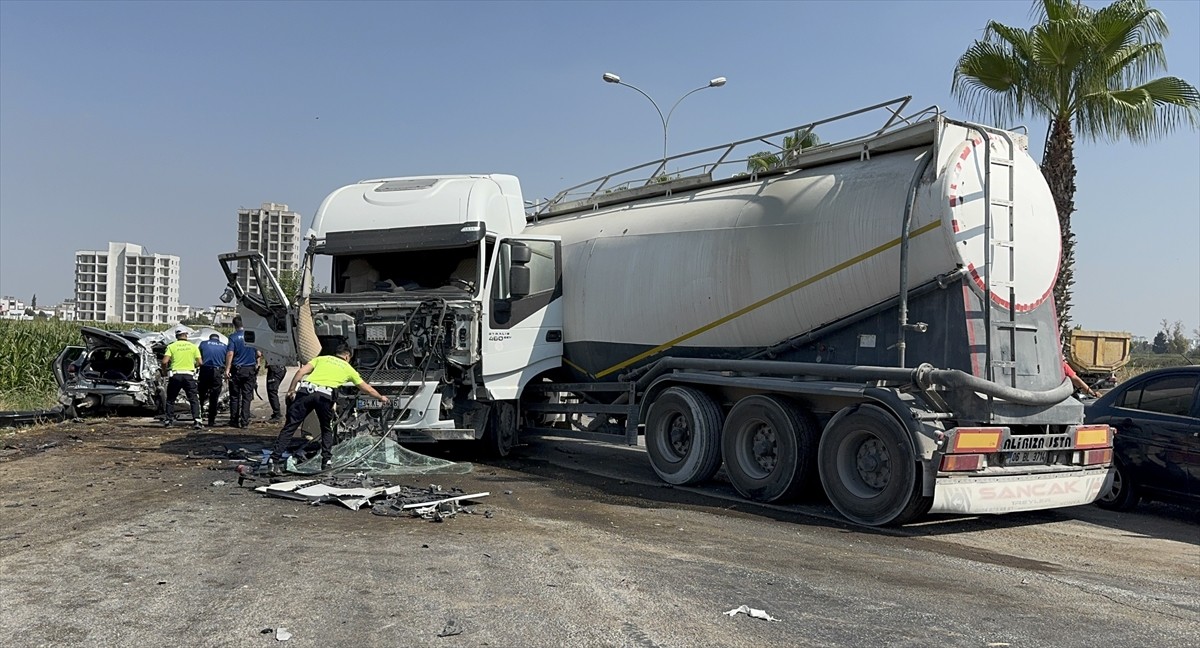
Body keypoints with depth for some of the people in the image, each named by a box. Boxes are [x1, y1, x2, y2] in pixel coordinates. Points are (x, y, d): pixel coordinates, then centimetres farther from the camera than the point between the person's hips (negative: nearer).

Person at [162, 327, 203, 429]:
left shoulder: (171, 346, 3)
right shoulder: (193, 346, 6)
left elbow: (165, 362, -7)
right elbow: (199, 362, 1)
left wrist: (165, 369, 13)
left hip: (175, 375, 0)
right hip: (189, 375, 0)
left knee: (170, 399, 15)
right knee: (194, 399, 3)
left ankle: (169, 420, 16)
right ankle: (196, 420, -9)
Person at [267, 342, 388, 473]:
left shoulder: (321, 358, 28)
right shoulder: (348, 368, 27)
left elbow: (301, 371, 11)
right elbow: (367, 389, 35)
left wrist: (291, 390, 12)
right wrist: (381, 397, 51)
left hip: (305, 390, 1)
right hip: (325, 395, -1)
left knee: (290, 426, 5)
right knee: (327, 430, 22)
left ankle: (274, 459, -2)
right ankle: (326, 461, 17)